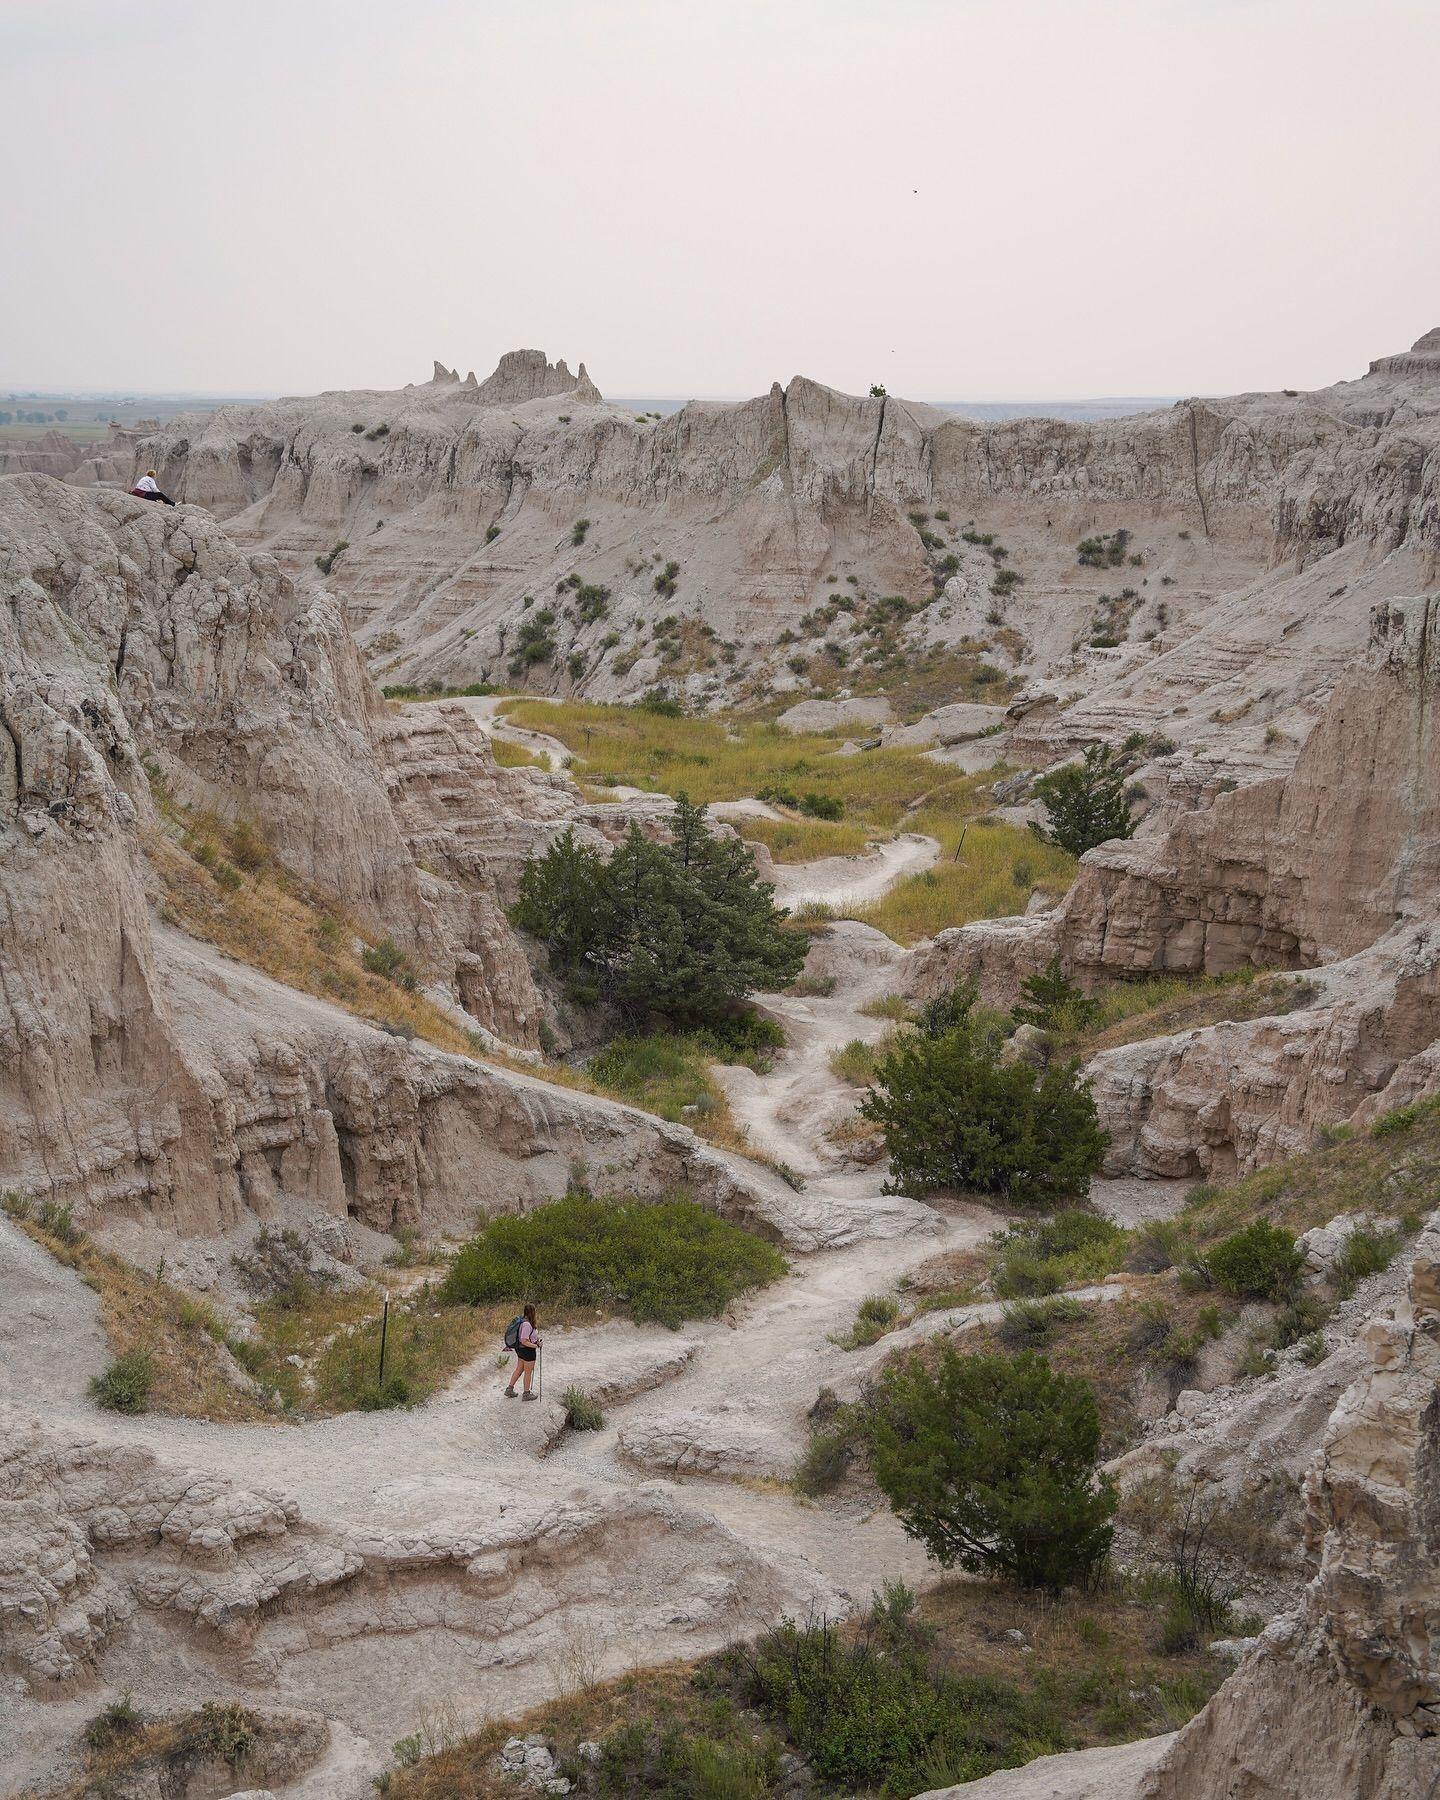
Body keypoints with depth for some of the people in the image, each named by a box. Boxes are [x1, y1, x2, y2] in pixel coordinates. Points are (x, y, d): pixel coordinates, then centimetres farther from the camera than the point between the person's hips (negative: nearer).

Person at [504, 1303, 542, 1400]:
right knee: (528, 1372, 8)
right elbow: (524, 1341, -28)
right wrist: (536, 1346, -21)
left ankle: (509, 1390, 31)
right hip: (528, 1351, -9)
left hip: (520, 1349, 9)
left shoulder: (523, 1321, 2)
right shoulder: (527, 1325, -28)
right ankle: (526, 1394, 21)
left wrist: (536, 1337, 11)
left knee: (519, 1369, 22)